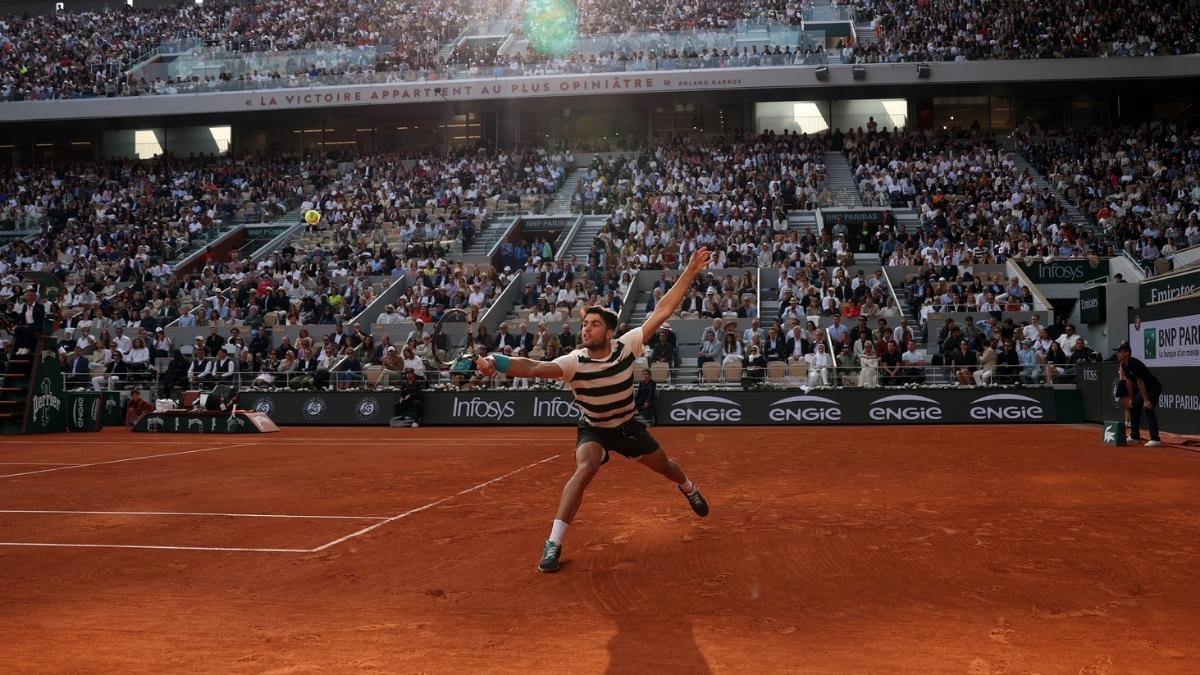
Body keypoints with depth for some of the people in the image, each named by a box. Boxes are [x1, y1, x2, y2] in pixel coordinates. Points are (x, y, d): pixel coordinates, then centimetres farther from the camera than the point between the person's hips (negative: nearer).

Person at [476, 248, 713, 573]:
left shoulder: (626, 346, -24)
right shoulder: (574, 362, -28)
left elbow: (662, 311, -23)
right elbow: (535, 368, -45)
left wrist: (690, 272, -26)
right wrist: (496, 361, -63)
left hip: (628, 426, 3)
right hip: (593, 429, -3)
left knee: (665, 466, 19)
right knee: (585, 468, -32)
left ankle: (688, 488, 60)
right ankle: (553, 543, -28)